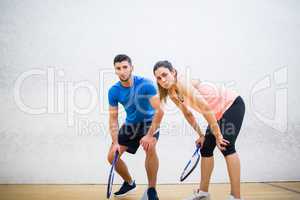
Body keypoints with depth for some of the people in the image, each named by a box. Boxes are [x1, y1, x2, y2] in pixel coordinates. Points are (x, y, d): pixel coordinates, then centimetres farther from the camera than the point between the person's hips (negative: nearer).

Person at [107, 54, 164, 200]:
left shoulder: (145, 84, -26)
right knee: (112, 156, 0)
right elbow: (113, 118, -7)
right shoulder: (114, 91, -13)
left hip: (149, 122, -4)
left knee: (150, 148, -34)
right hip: (130, 124, 5)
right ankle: (129, 183, 30)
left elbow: (159, 111, -28)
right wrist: (115, 142, -17)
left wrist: (150, 135, -34)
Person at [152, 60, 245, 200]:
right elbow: (188, 114, 11)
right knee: (205, 149, 9)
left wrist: (218, 135, -25)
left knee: (226, 146, -22)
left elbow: (206, 110, -30)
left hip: (232, 104, -9)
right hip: (218, 112, 9)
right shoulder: (172, 94, -3)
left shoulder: (183, 84, -29)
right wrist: (200, 135, 9)